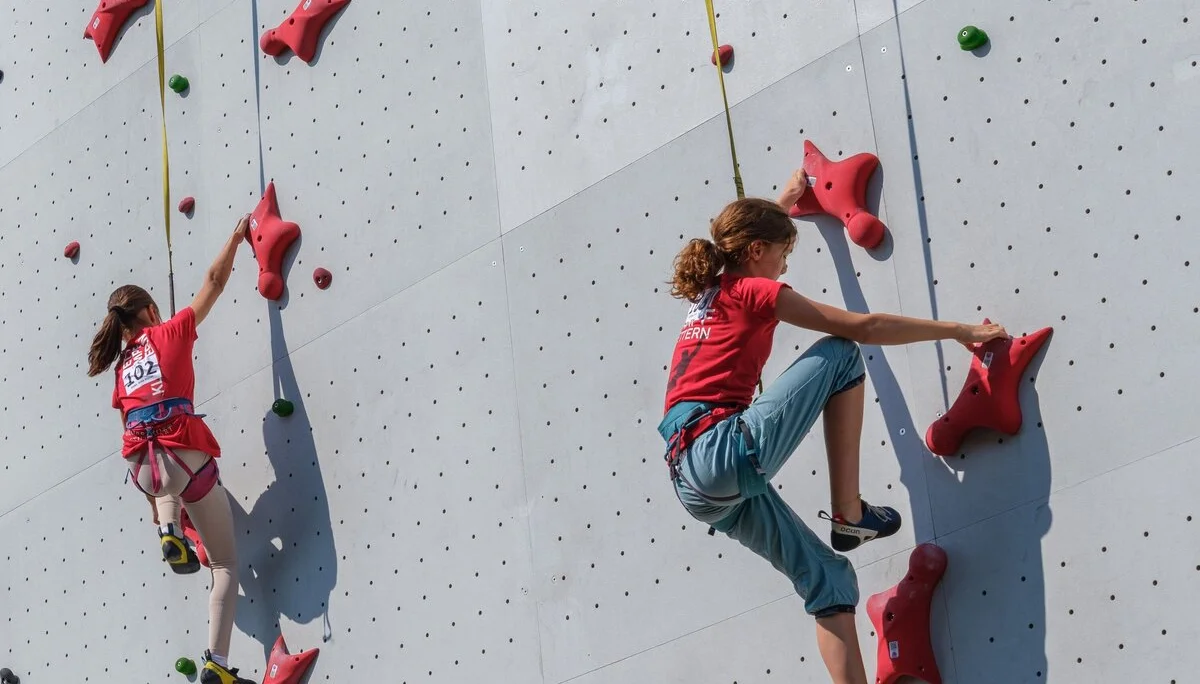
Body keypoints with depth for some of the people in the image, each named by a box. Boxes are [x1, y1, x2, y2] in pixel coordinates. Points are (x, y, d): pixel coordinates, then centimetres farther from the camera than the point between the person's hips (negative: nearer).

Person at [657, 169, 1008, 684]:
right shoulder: (754, 291, 2)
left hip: (693, 478, 8)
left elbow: (747, 232, 50)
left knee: (828, 578, 11)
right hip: (729, 451, -8)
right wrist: (958, 330, 6)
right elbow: (862, 328, 0)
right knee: (841, 354, 3)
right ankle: (849, 514, -1)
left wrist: (785, 199, 65)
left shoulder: (709, 291, 24)